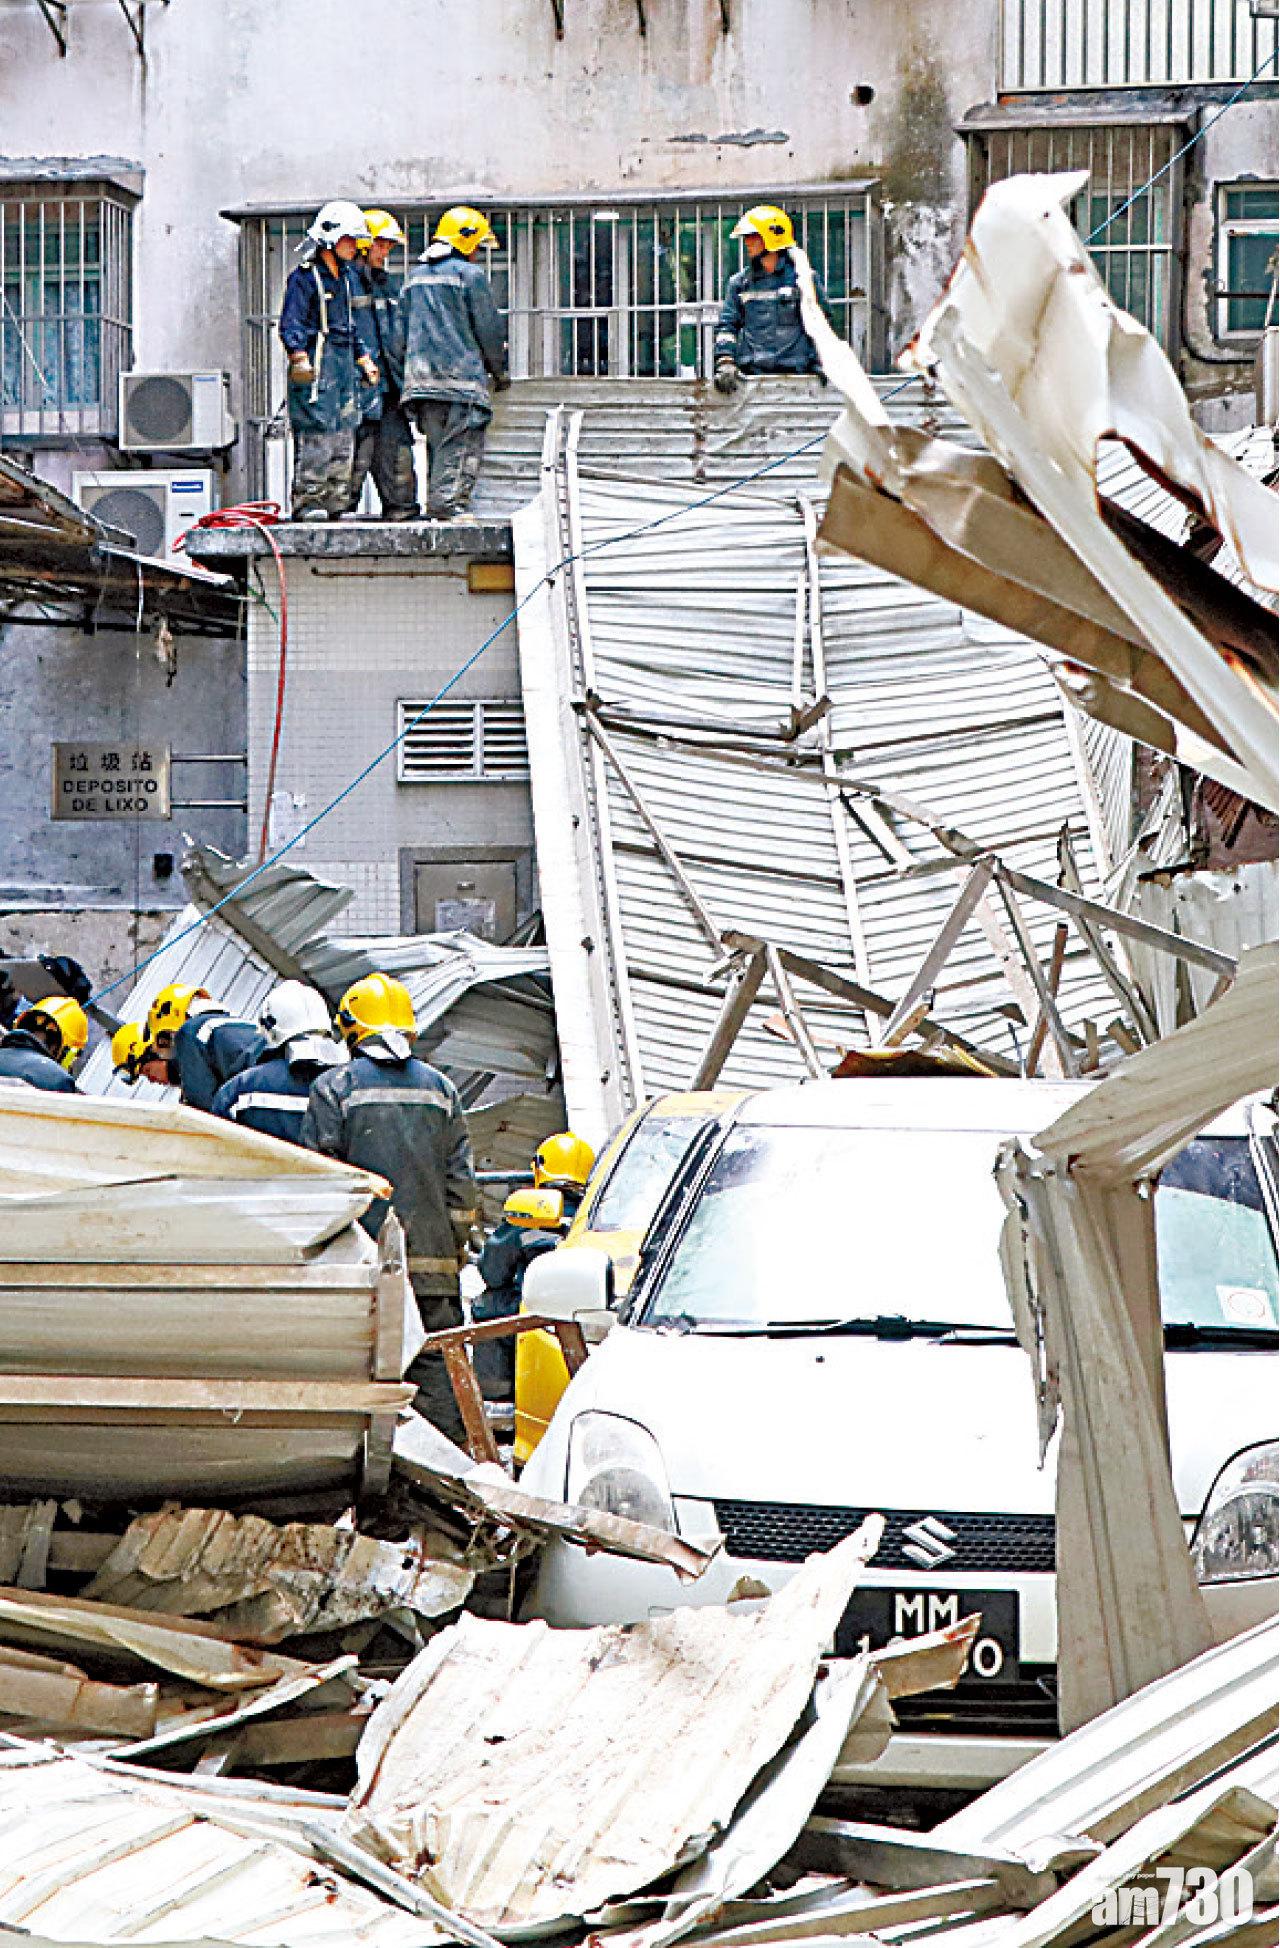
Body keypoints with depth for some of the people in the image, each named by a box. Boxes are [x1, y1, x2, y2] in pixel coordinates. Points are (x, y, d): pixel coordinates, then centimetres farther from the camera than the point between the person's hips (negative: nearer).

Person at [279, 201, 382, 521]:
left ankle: (335, 500, 11)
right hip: (317, 363, -8)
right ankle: (306, 500, -12)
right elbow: (291, 324, -10)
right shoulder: (305, 276, -5)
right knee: (316, 433, -13)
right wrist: (299, 358, -20)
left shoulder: (350, 276, 19)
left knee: (344, 432, 7)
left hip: (346, 362, 8)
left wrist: (366, 360, 24)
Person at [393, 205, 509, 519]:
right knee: (461, 446, -7)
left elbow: (400, 330, 17)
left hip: (420, 376, 7)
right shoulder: (469, 274, -4)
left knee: (436, 443, 12)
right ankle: (449, 504, -16)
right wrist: (499, 371, 10)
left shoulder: (415, 276, 16)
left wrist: (407, 369, 22)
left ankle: (435, 504, 11)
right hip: (461, 376, -7)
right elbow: (489, 328, -2)